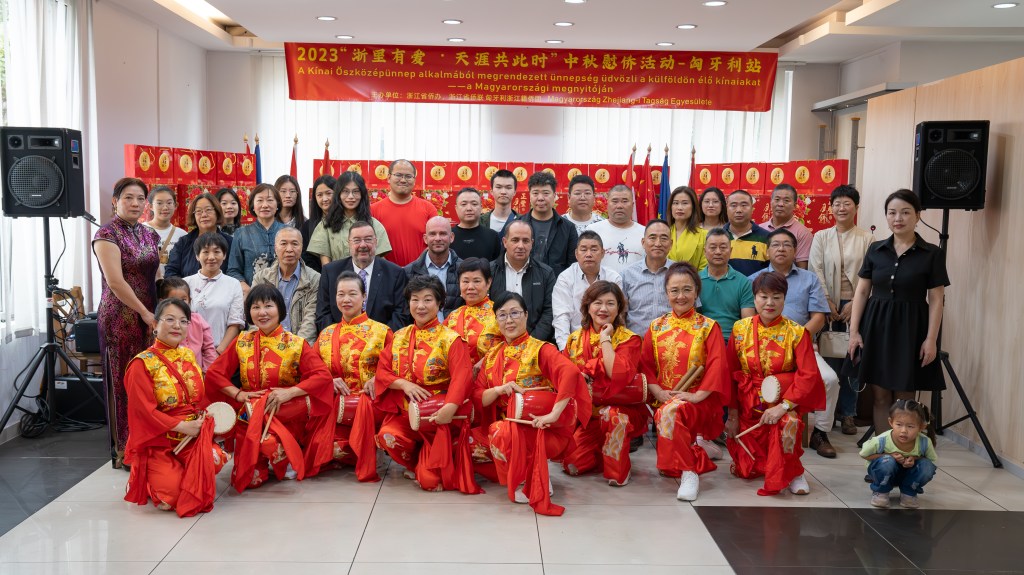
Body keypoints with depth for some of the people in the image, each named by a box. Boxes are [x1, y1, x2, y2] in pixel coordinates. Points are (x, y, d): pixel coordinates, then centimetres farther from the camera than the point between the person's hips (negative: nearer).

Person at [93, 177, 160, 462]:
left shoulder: (150, 235, 12)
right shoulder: (107, 233, -7)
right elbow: (115, 281, -15)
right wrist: (145, 313, -13)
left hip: (150, 318, 6)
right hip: (120, 318, -6)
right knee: (123, 383, 0)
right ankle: (123, 449, 10)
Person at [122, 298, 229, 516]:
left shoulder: (189, 356, 10)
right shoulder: (142, 363, -9)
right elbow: (145, 411, -14)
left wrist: (206, 416, -10)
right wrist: (183, 427, -19)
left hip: (192, 437, 5)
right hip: (157, 442, -5)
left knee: (213, 460, -26)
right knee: (173, 491, -23)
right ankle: (146, 478, 13)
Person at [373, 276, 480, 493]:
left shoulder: (450, 339, -9)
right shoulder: (399, 337, 8)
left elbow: (461, 377, -20)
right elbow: (382, 371, 5)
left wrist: (450, 408, -36)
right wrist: (404, 384, -16)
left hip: (438, 414, -4)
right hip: (406, 410, 4)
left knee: (430, 482, -11)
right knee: (387, 436, -29)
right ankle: (415, 465, 6)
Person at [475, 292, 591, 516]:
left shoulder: (540, 349, -9)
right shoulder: (492, 355, 9)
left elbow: (570, 372, -28)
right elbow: (477, 397, 6)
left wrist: (553, 415, -34)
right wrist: (499, 390, -15)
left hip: (543, 431, -6)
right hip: (508, 424, 6)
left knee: (502, 432, -32)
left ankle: (531, 482, -7)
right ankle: (516, 474, 5)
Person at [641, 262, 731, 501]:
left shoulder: (708, 327, 1)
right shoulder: (656, 327, 10)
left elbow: (717, 366, -8)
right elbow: (646, 366, 7)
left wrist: (696, 396, -18)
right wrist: (659, 392, -9)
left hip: (699, 400, -5)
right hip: (665, 398, 5)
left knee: (670, 412, -34)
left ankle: (687, 471, -22)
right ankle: (699, 445, 12)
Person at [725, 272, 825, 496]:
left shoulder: (797, 333, -8)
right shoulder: (740, 329, -2)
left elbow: (808, 375, -14)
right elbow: (731, 374, 1)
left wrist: (783, 406, -25)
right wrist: (732, 414, 0)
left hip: (783, 402, -2)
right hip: (748, 406, 2)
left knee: (789, 424, -37)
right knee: (745, 471, 2)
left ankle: (791, 474, -9)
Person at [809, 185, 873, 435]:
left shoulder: (866, 238, 4)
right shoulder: (821, 237, 8)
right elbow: (815, 270, 1)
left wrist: (855, 303, -9)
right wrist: (827, 302, -7)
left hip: (855, 306, 0)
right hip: (827, 305, 1)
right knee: (828, 359, -2)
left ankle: (847, 413, 10)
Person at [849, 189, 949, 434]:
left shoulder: (932, 254, -3)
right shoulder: (875, 250, 5)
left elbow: (936, 301, -3)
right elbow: (861, 292, 6)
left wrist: (931, 339, -10)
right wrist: (854, 330, 0)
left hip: (910, 328, -2)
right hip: (877, 326, 3)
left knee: (905, 398, 3)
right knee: (880, 396, 6)